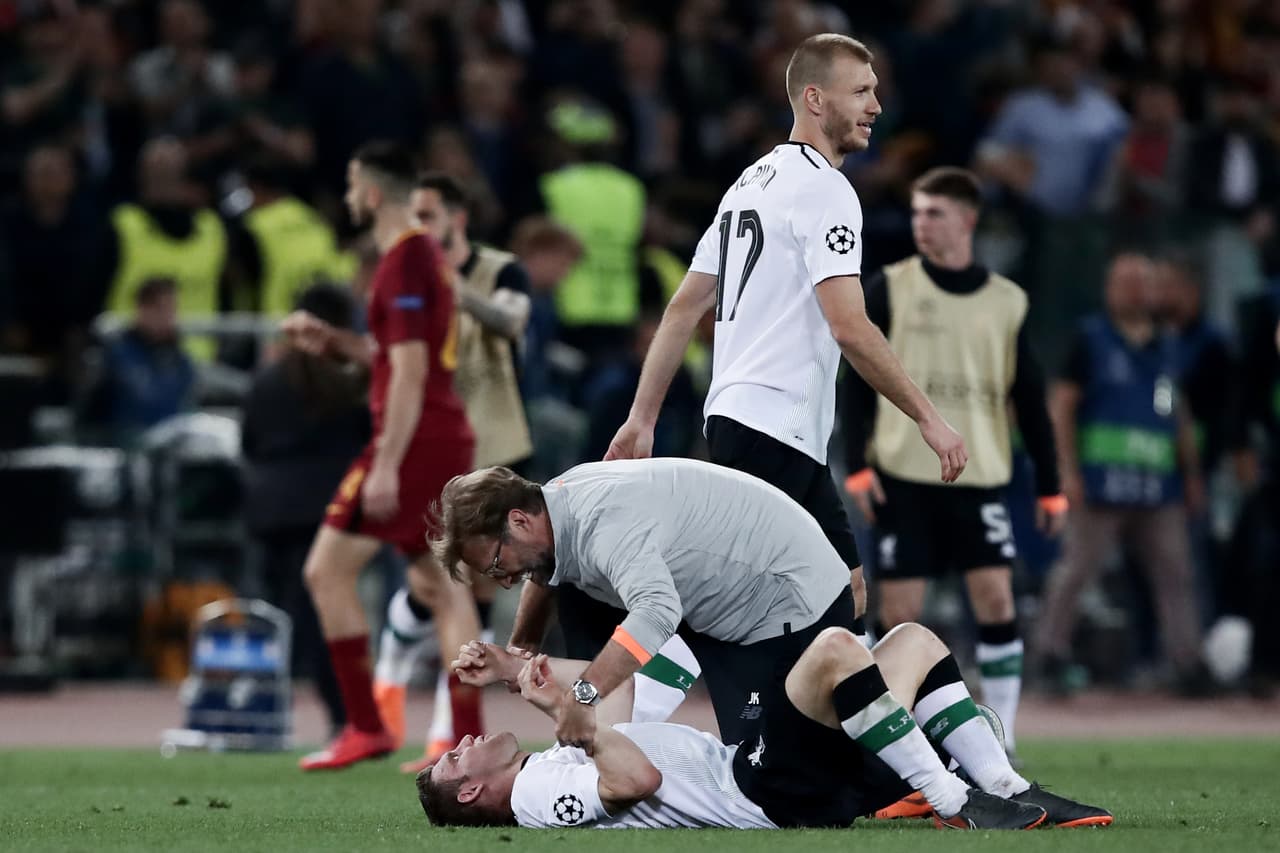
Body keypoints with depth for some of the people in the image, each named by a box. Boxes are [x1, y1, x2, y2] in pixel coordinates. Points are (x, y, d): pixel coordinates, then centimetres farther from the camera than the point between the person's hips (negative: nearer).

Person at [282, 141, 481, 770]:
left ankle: (365, 728, -5)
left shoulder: (403, 262, -14)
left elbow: (410, 371, -20)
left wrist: (386, 466, -22)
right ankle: (469, 739, 4)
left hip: (414, 436, -10)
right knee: (440, 585, 9)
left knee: (327, 570, -5)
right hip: (448, 436, 10)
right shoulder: (425, 254, 16)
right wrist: (329, 340, 18)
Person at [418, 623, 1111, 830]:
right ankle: (957, 807, -26)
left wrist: (509, 666, 23)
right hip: (775, 794, -10)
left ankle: (1010, 791, -5)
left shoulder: (554, 768, 24)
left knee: (914, 642, 8)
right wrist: (567, 712, -10)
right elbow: (640, 779, -20)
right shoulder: (536, 795, -6)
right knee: (834, 648, -31)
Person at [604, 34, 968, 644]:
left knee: (845, 588, 13)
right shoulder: (824, 190, -11)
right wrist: (927, 418, -14)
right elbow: (849, 328, -19)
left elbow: (685, 307, 17)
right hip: (774, 427, -10)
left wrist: (643, 418, 17)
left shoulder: (753, 182, 18)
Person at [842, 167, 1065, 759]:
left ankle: (999, 748, -2)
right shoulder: (889, 290, 2)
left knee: (995, 598, -9)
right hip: (902, 477, -1)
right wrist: (857, 466, -8)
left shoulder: (1006, 303, 7)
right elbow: (858, 382, 1)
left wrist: (1050, 485, 9)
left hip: (979, 476, 1)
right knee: (899, 609, -3)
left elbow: (1029, 399, 12)